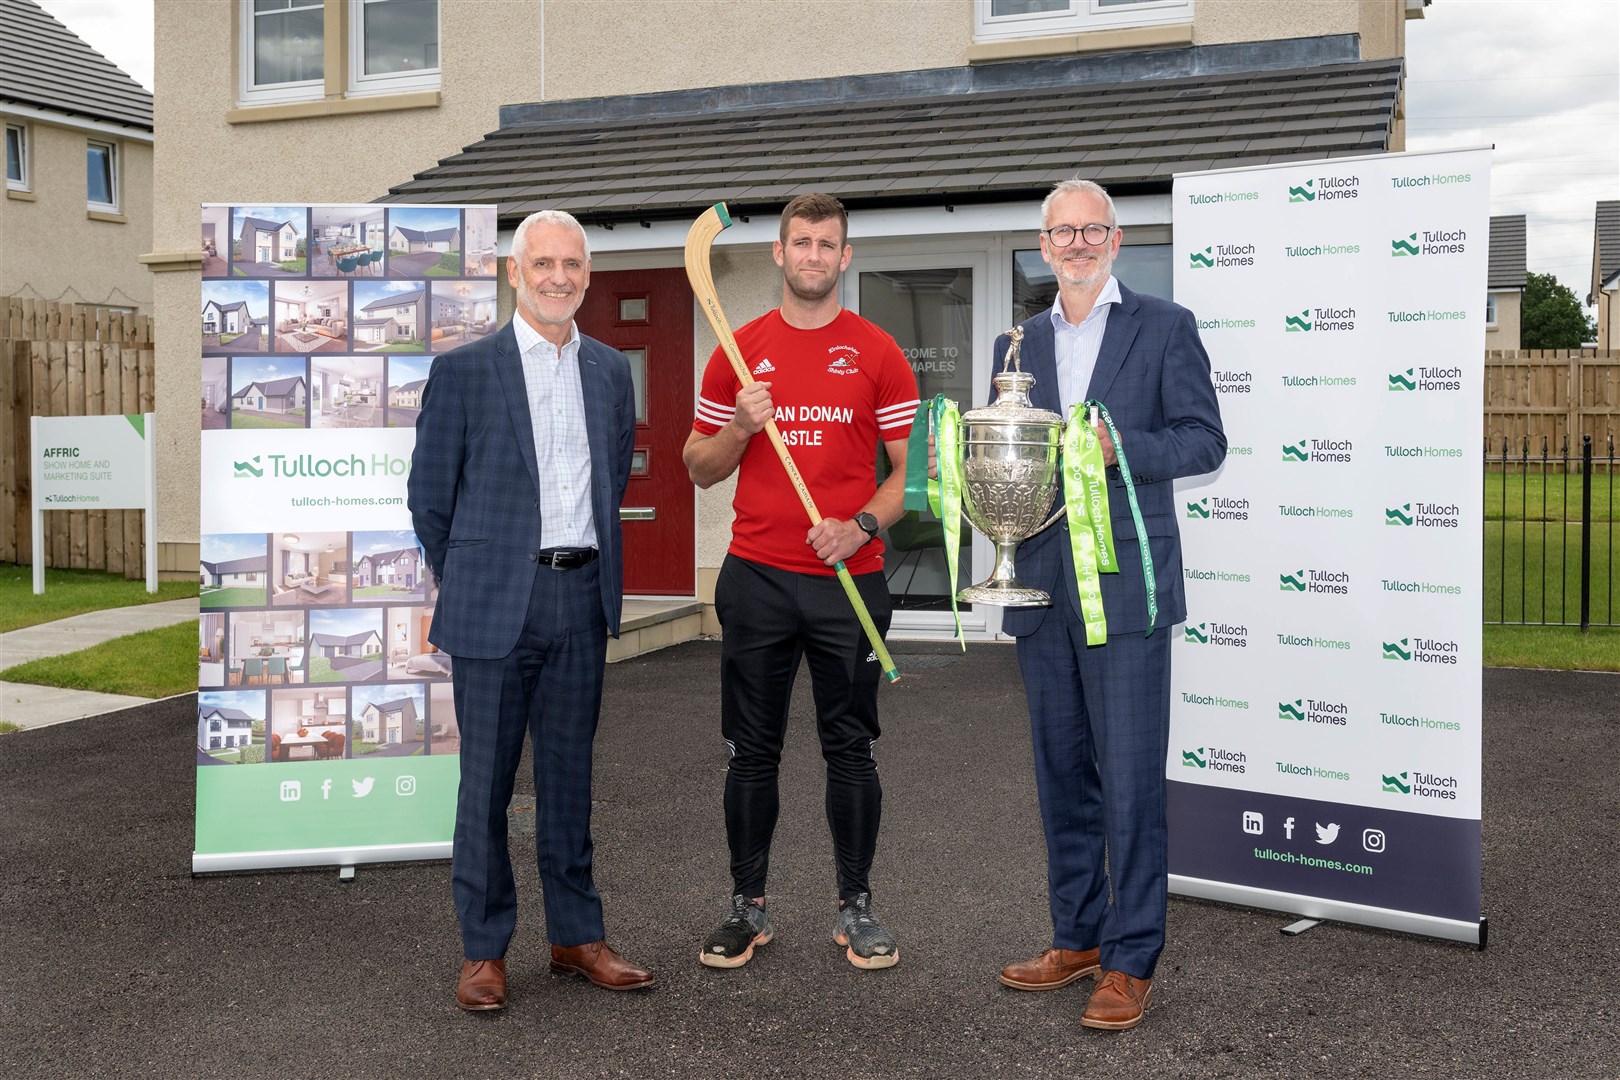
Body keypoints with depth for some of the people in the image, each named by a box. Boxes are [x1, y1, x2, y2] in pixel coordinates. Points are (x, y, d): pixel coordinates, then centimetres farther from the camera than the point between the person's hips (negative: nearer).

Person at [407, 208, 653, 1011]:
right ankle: (483, 950, 18)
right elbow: (430, 494, 2)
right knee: (487, 780, 5)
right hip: (495, 604, -3)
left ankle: (576, 935, 25)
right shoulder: (464, 370, -3)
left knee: (569, 774, 13)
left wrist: (591, 568, 14)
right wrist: (468, 583, 8)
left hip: (584, 596, 4)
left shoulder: (611, 371, 10)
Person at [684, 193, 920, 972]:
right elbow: (700, 469, 10)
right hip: (756, 579, 1)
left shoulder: (878, 353, 3)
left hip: (850, 581, -1)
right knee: (752, 751, 7)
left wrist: (862, 524, -15)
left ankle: (856, 907, 19)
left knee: (850, 748, 6)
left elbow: (911, 467, 2)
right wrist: (741, 427, -9)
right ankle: (748, 906, 20)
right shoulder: (739, 351, 7)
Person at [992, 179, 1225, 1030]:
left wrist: (1119, 446, -18)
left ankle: (1131, 960, 6)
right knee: (1062, 772, 12)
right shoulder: (1020, 343, 17)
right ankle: (1076, 937, 24)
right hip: (1041, 585, 5)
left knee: (1129, 776, -4)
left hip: (1125, 583, -5)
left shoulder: (1163, 327, 3)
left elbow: (1204, 441, -3)